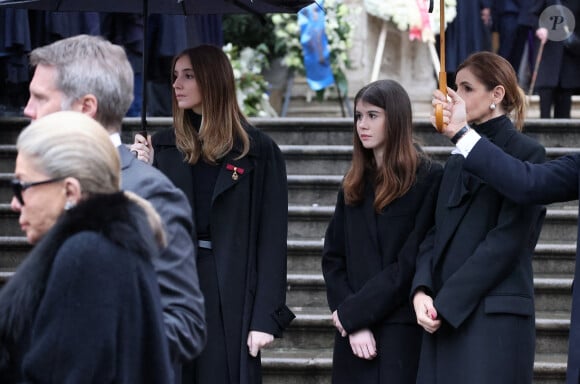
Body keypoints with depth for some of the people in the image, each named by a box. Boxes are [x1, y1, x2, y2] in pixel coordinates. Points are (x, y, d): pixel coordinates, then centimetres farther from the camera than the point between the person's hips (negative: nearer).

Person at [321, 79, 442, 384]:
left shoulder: (428, 179, -5)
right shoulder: (355, 183, 13)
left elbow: (411, 262, -10)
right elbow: (333, 258, 8)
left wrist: (352, 312, -9)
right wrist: (353, 323, -6)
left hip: (402, 333, -5)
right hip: (354, 335, 5)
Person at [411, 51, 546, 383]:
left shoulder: (525, 154, -4)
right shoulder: (459, 160, 18)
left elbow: (506, 242, -12)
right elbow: (437, 234, 13)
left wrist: (445, 303, -13)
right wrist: (422, 291, -6)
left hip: (495, 317, -6)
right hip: (445, 317, 6)